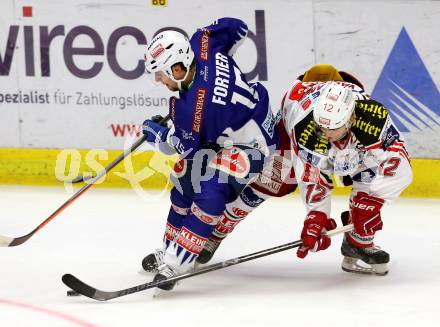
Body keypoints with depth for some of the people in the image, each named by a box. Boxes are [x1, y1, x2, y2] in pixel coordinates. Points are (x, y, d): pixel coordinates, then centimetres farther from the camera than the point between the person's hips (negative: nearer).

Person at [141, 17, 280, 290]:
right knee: (185, 181, 12)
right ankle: (170, 251, 26)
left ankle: (176, 262, -27)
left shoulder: (194, 105, -35)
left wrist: (156, 133, 1)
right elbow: (237, 28, 1)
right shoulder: (202, 44, -17)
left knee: (211, 193, -27)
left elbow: (186, 146, -19)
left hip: (252, 144, -11)